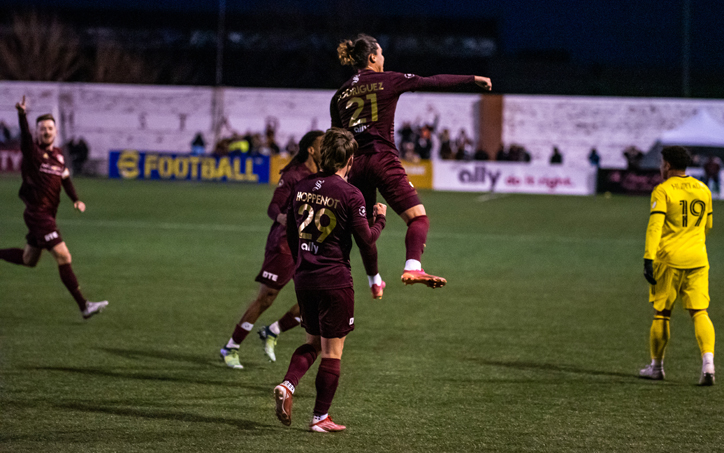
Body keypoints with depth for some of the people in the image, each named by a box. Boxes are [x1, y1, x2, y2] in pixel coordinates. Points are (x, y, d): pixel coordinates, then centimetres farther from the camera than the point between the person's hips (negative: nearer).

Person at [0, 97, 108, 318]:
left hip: (48, 215, 8)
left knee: (29, 260, 22)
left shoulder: (58, 155, 11)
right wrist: (22, 114, -48)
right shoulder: (32, 151, -10)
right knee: (63, 256, -14)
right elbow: (25, 136, -29)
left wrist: (76, 200, 2)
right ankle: (83, 306, -15)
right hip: (37, 214, -8)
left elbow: (65, 179, 18)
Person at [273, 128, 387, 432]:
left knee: (313, 342, 20)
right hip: (335, 280, -6)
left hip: (303, 278, 6)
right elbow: (366, 243, -10)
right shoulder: (350, 195, -12)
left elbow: (290, 235, 14)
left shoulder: (302, 187, 5)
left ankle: (288, 385, -4)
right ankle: (321, 417, 8)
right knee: (332, 351, 5)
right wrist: (379, 220, 9)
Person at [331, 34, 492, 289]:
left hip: (356, 163, 5)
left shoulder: (341, 94, 13)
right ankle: (412, 268, -30)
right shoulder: (388, 81, 1)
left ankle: (374, 280, 25)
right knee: (418, 218, -8)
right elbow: (434, 82, 3)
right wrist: (472, 80, 11)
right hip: (383, 160, -5)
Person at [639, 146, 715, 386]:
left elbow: (655, 225, -16)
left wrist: (648, 259, -20)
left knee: (661, 314, 9)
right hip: (698, 259, 4)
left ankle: (656, 365, 20)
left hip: (669, 258, -4)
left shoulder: (663, 191, -6)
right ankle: (708, 361, -19)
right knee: (700, 312, 0)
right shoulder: (703, 189, 11)